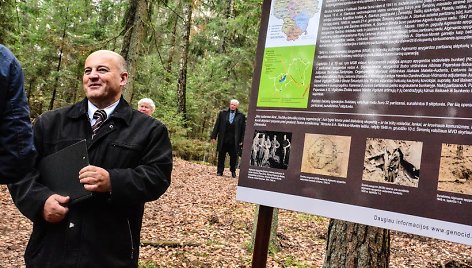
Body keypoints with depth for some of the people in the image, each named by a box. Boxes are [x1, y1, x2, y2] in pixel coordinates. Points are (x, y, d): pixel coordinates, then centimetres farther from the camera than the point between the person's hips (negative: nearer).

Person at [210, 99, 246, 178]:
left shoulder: (241, 116, 1)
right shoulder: (222, 113, 5)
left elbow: (243, 129, 2)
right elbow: (217, 125, 6)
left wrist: (242, 140, -3)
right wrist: (213, 136, 2)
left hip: (234, 141, -1)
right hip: (223, 140, 1)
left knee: (233, 156, 3)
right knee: (221, 156, 7)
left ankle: (233, 171, 19)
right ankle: (220, 171, 17)